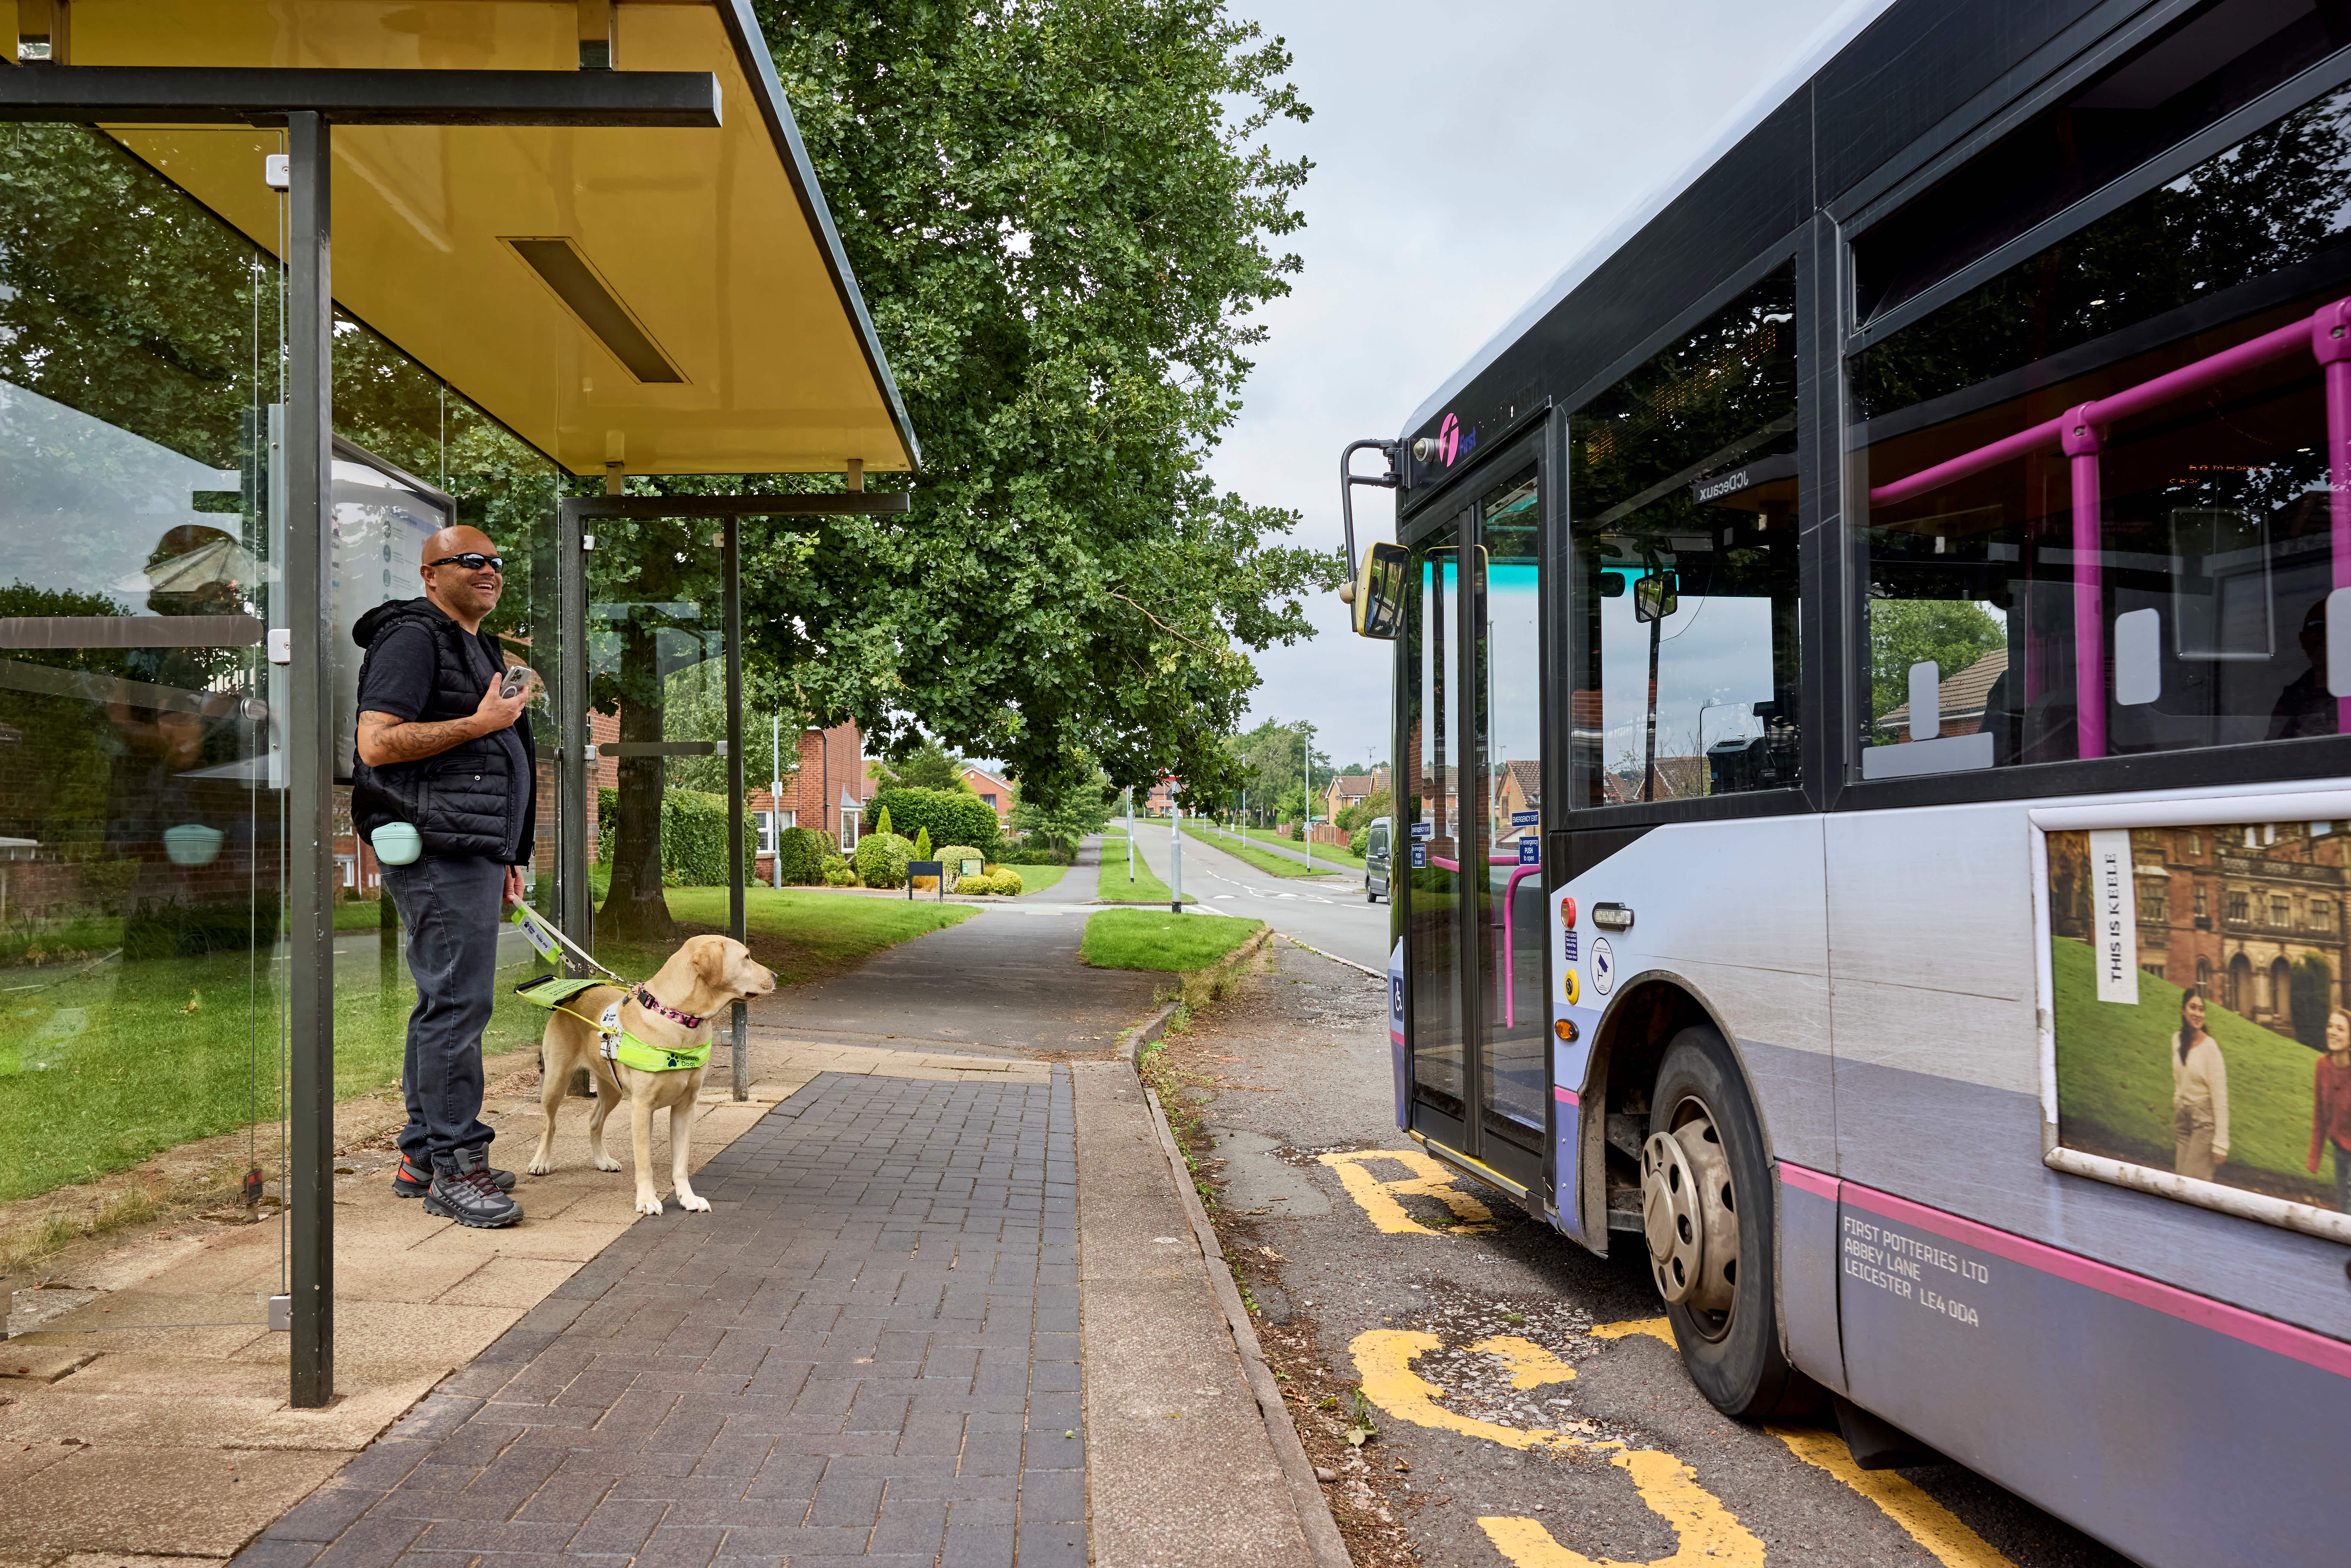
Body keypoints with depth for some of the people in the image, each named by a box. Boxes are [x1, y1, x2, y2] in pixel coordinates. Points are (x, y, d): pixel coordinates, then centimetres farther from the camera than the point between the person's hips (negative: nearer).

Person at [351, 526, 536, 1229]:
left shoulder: (476, 647, 25)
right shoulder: (413, 637, -7)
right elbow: (377, 744, -18)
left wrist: (507, 858, 25)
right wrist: (482, 723, -17)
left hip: (471, 853, 10)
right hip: (438, 853, -10)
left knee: (446, 1004, 12)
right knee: (457, 1001, -11)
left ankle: (421, 1157, 19)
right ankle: (453, 1166, -6)